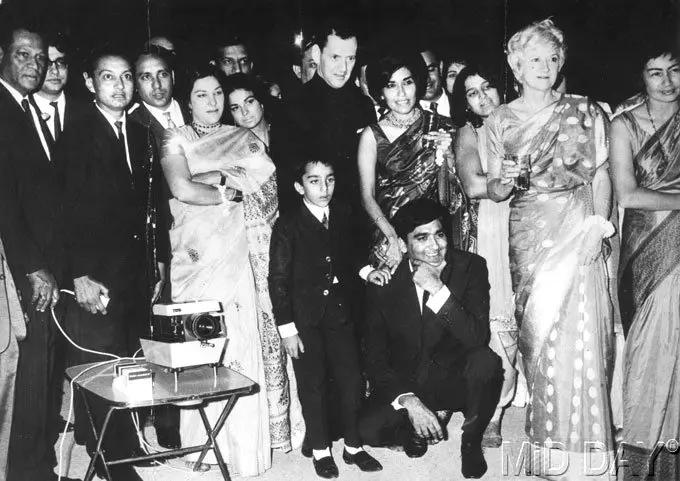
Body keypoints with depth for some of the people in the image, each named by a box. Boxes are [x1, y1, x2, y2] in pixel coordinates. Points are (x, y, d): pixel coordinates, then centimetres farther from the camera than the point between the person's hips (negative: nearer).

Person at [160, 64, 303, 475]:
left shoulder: (245, 140, 15)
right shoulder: (176, 140, 9)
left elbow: (267, 187, 1)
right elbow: (182, 189, -8)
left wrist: (212, 178, -3)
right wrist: (231, 192, -2)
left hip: (240, 256, 1)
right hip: (195, 255, -1)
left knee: (247, 342, -3)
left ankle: (248, 441, 9)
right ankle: (203, 441, 6)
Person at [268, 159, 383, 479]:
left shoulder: (344, 218, 5)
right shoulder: (287, 227, -7)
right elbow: (278, 280, -8)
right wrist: (286, 328, -11)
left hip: (340, 315, 3)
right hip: (305, 320, -3)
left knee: (351, 381, 4)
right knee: (313, 386, 5)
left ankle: (353, 446, 21)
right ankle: (321, 451, 21)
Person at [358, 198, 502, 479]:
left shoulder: (471, 266, -12)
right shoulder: (384, 283, -11)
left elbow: (479, 339, -23)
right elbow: (375, 359, -10)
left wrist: (438, 290, -32)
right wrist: (409, 401, -25)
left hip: (455, 380, 0)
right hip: (404, 383, 0)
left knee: (486, 361, -33)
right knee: (369, 431, -26)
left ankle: (471, 441, -4)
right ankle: (413, 431, 11)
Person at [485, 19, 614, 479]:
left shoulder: (585, 111, 7)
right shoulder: (501, 120, 9)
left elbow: (601, 173, 7)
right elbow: (495, 191, 10)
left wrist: (600, 223, -6)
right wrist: (505, 181, -12)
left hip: (578, 231, -1)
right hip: (528, 234, 1)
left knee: (577, 328, -6)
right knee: (537, 330, 1)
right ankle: (548, 433, 16)